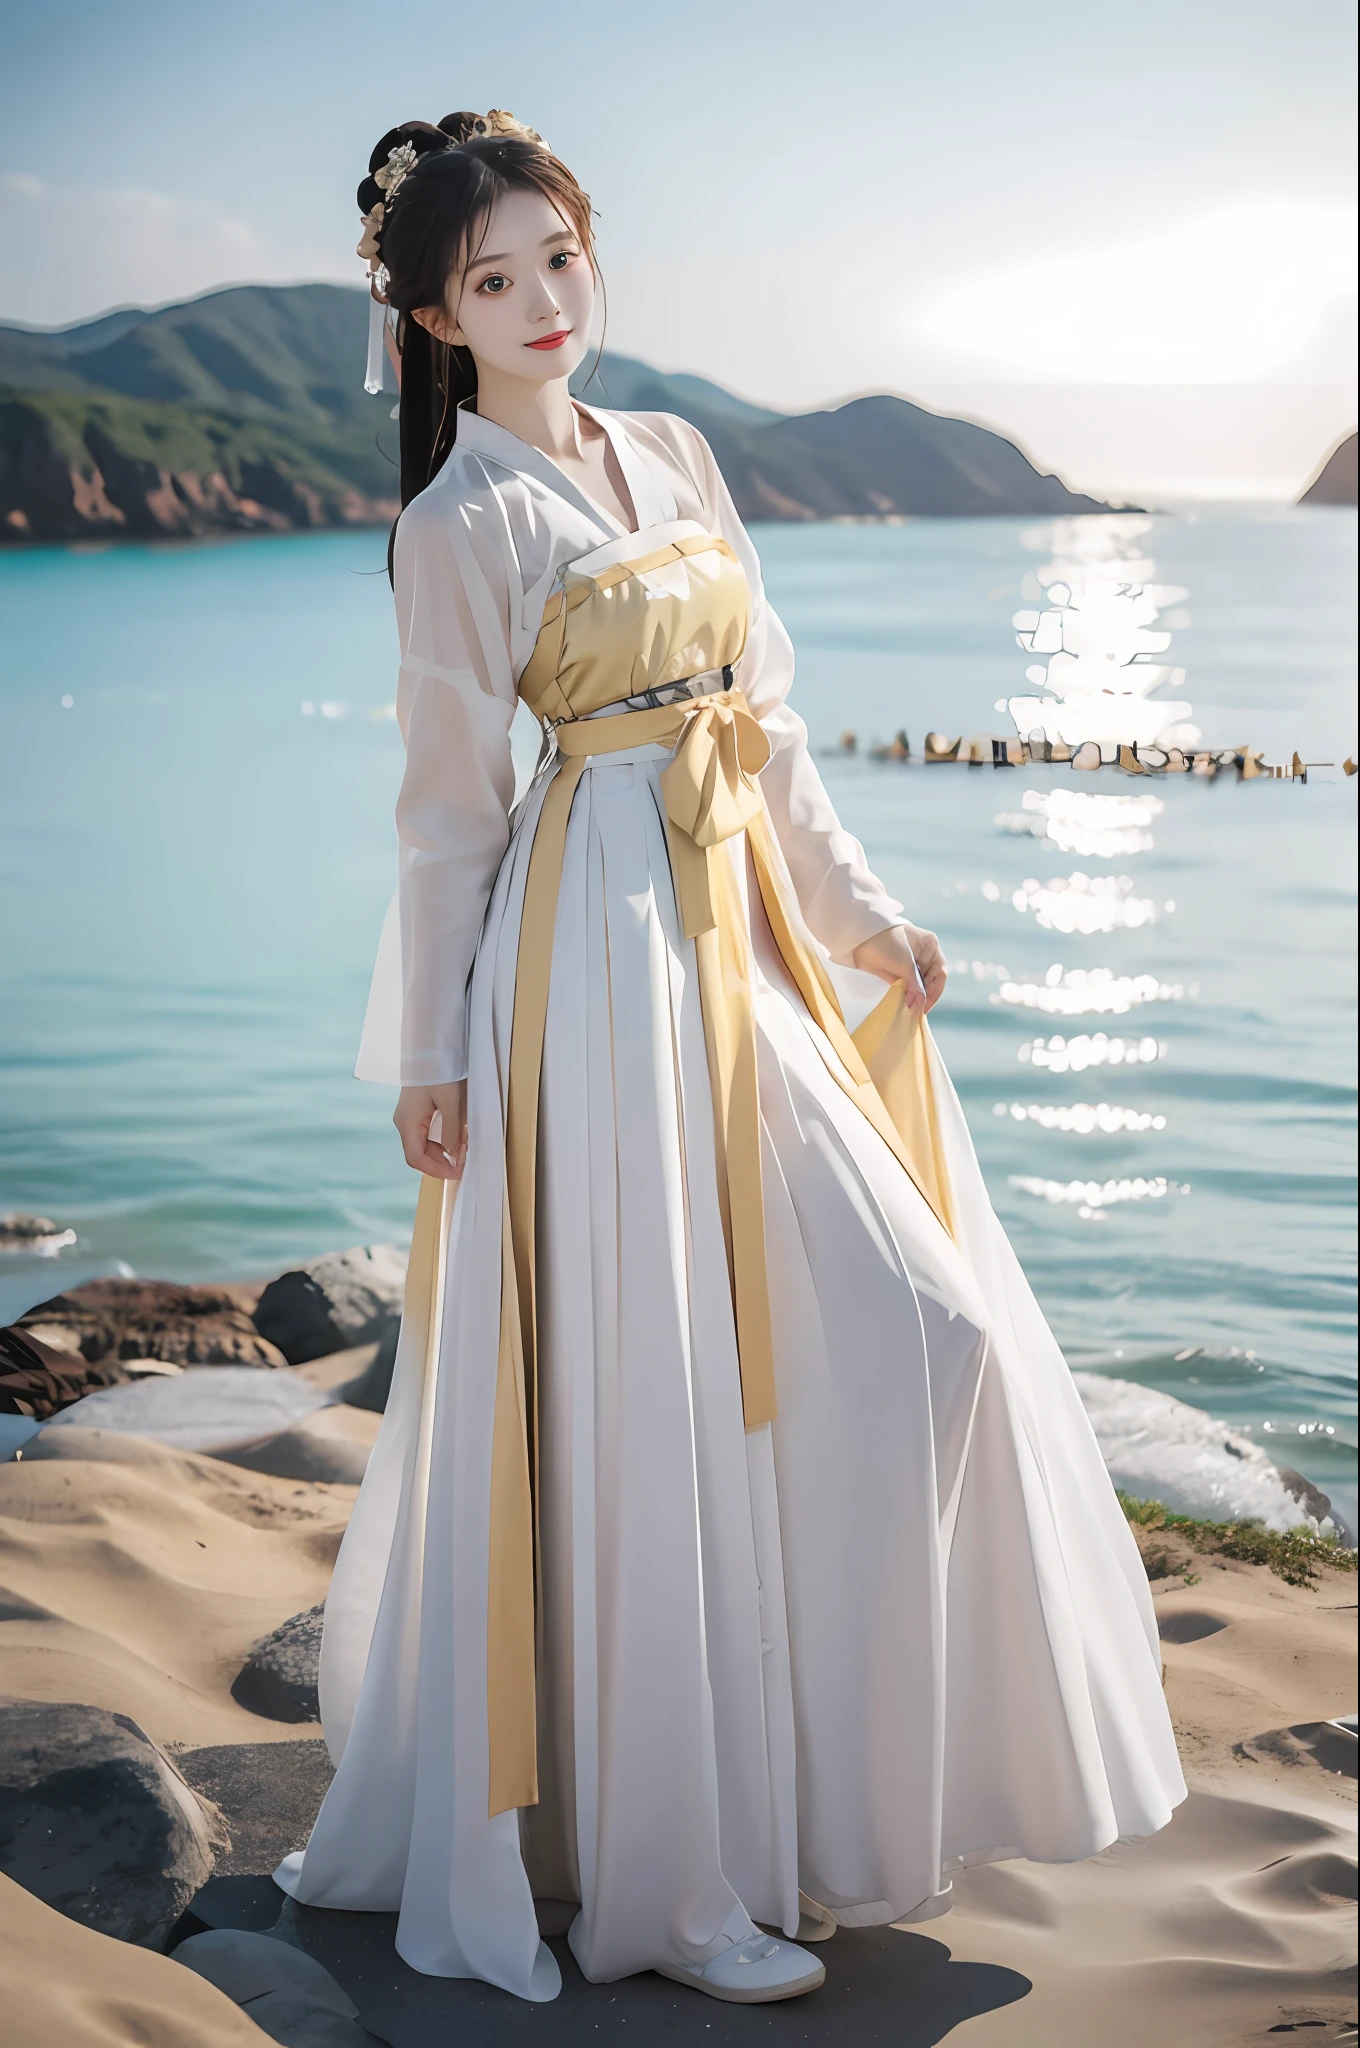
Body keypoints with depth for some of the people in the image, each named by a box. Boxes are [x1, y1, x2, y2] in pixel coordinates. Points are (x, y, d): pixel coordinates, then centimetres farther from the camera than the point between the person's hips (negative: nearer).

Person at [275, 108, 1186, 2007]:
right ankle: (667, 1867, 14)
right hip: (603, 958, -7)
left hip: (750, 930, 7)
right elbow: (450, 806, -3)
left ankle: (829, 1786, 24)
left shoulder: (674, 454, 13)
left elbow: (766, 721, 15)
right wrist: (430, 1055, -3)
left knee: (906, 1331, 6)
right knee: (648, 1391, -2)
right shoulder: (458, 527, -5)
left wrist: (862, 907, 10)